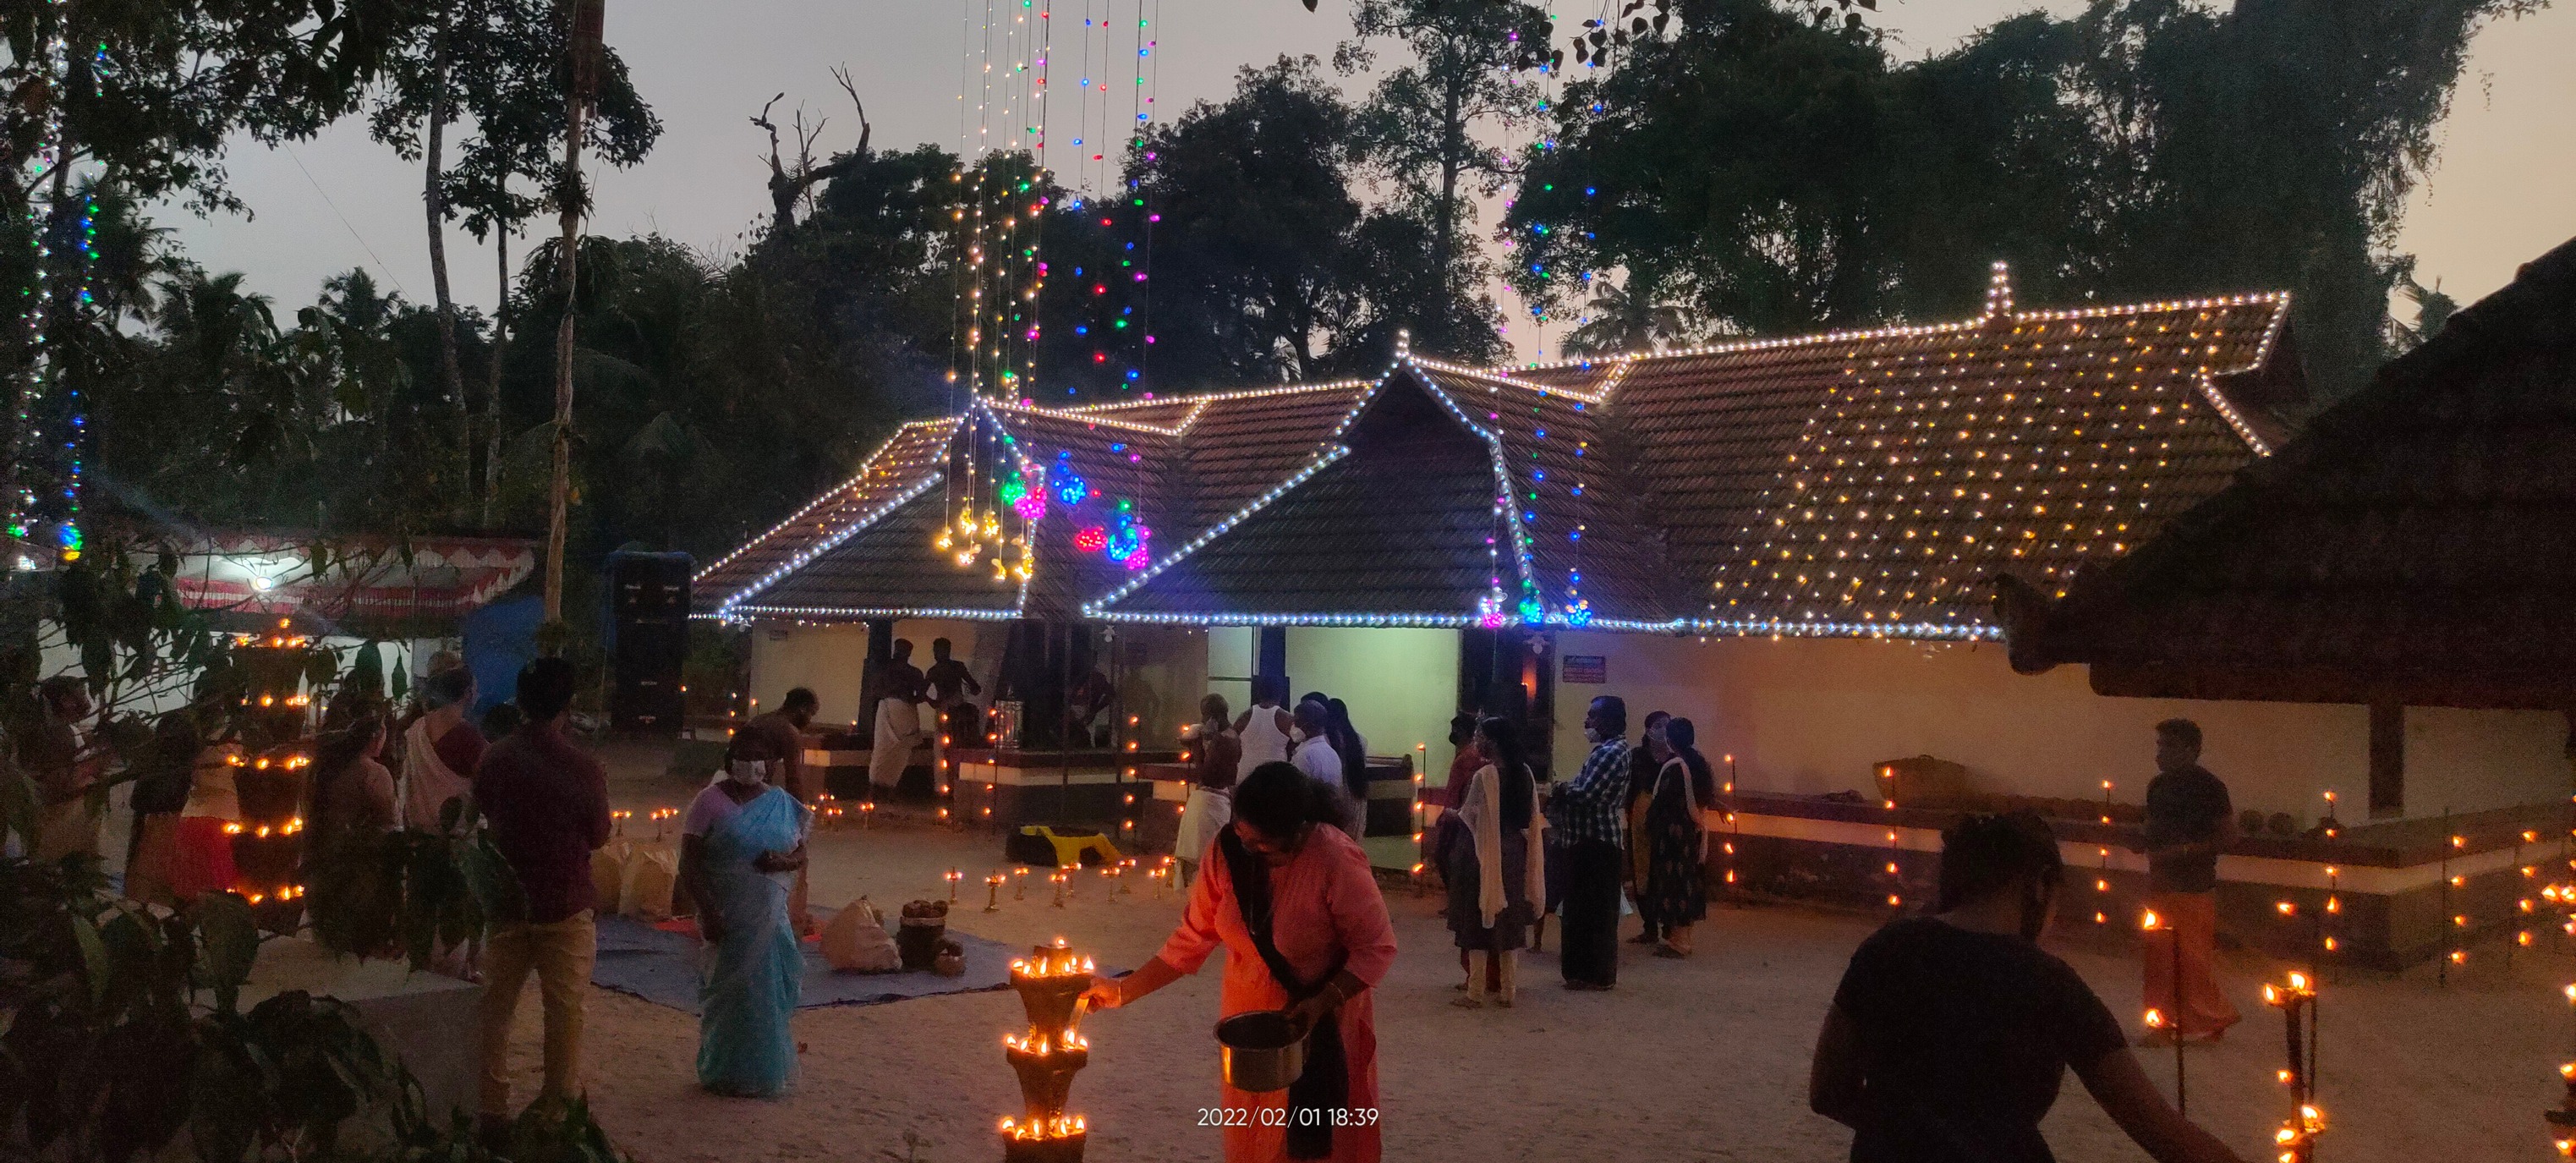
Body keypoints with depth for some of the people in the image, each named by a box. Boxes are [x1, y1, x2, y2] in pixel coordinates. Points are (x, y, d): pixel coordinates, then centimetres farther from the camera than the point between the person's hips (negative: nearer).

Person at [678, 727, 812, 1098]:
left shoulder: (783, 804, 6)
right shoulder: (710, 801, -8)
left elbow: (801, 854, 11)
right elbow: (689, 863, -10)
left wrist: (784, 861, -13)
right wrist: (707, 911, -18)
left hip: (770, 918, 4)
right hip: (726, 917, -4)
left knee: (769, 989, 8)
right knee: (727, 991, 4)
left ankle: (765, 1070, 23)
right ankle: (724, 1073, 18)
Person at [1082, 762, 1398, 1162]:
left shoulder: (1337, 861, -29)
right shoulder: (1229, 849, -15)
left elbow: (1377, 949, -20)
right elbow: (1193, 936, -6)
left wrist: (1321, 1003, -30)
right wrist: (1124, 991, -9)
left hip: (1320, 1026, -4)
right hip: (1247, 1020, 5)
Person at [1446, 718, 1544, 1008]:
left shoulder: (1484, 775, -18)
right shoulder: (1525, 773, 1)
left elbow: (1467, 818, -13)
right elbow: (1530, 818, 5)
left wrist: (1450, 814, 6)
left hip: (1483, 853, -6)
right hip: (1513, 853, 6)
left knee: (1478, 921, 3)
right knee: (1505, 921, 15)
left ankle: (1475, 992, 6)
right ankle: (1507, 988, 19)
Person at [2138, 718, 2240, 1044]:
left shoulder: (2208, 786, -10)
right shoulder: (2158, 785, 12)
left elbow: (2223, 837, -13)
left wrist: (2181, 852, -21)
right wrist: (2142, 844, 2)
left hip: (2193, 886, -7)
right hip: (2160, 883, 7)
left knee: (2190, 959, -5)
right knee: (2159, 957, 8)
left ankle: (2208, 1021, 9)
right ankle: (2165, 1022, 16)